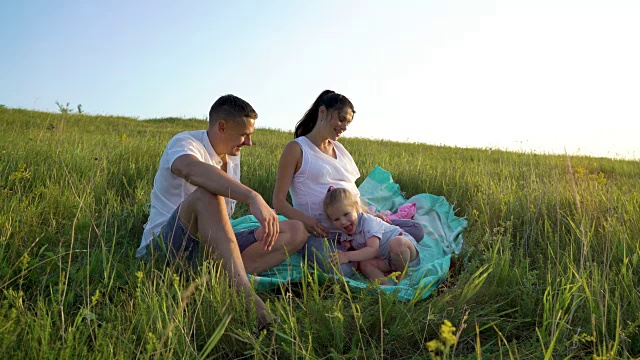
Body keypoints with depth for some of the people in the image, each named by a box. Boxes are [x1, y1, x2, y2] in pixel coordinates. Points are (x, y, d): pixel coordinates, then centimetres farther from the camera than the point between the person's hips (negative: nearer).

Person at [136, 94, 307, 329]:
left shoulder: (232, 155, 12)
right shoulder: (184, 143, -12)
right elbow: (191, 169, -39)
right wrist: (253, 197, -50)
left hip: (211, 247, 7)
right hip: (164, 246, -7)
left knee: (296, 231, -7)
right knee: (207, 194, -37)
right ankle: (245, 294, -46)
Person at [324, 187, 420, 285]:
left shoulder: (368, 221, -23)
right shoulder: (346, 235, 2)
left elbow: (373, 250, -32)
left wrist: (347, 256, -34)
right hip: (386, 261, 7)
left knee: (396, 242, -39)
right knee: (364, 264, -17)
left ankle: (404, 275, -17)